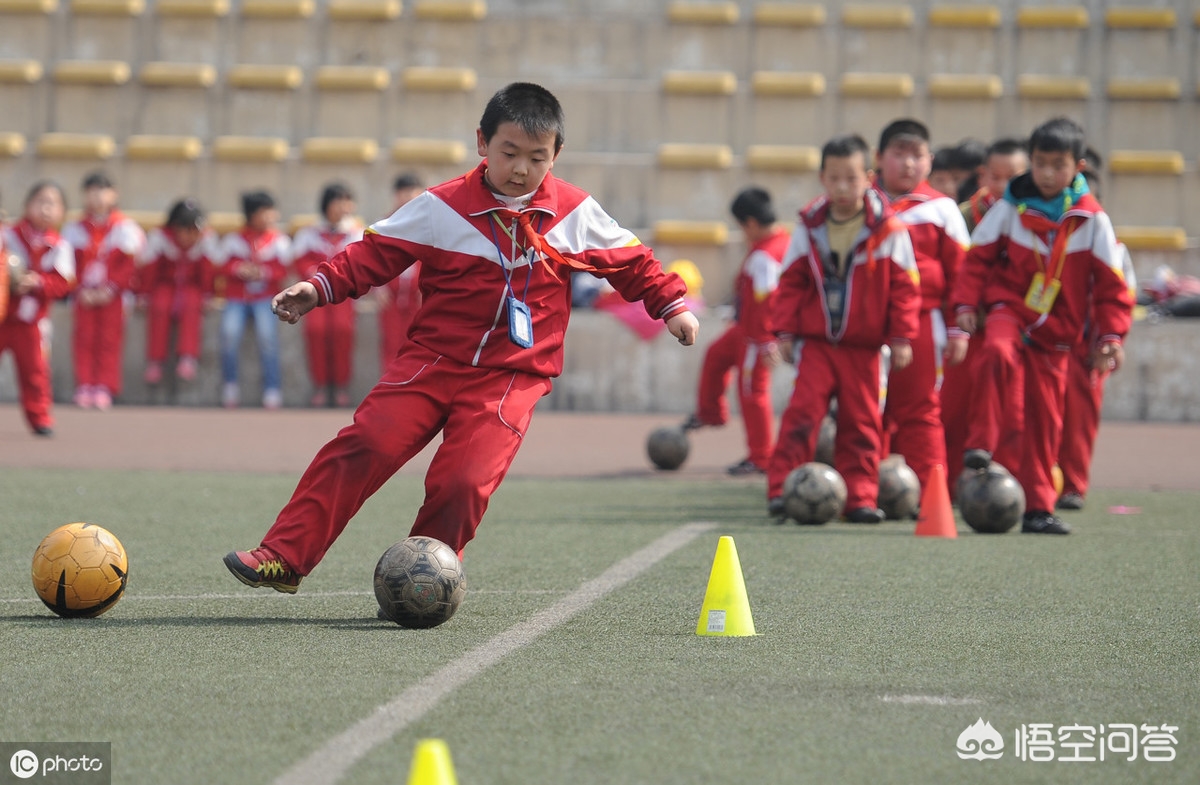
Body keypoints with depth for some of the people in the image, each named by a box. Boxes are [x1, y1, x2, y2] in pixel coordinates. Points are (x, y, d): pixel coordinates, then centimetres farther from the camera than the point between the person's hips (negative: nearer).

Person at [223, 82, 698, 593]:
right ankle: (283, 559, -12)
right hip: (432, 359, 0)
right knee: (362, 446, -15)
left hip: (513, 375, 0)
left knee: (462, 482, -18)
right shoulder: (443, 207, -1)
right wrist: (319, 288, -9)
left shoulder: (576, 214, 4)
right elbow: (376, 253, 2)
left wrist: (671, 305, 15)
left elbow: (628, 260, 18)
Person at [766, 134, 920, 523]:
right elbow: (791, 282, 7)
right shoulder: (810, 227, 2)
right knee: (802, 413, -9)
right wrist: (785, 331, 2)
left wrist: (902, 337, -3)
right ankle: (782, 489, -7)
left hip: (863, 346, 0)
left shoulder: (888, 229, -4)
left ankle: (860, 498, 10)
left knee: (861, 422, 5)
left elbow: (903, 286, 0)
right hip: (816, 342, 0)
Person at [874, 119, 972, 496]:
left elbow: (960, 272, 4)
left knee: (919, 411, 1)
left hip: (922, 324, -2)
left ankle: (925, 493, 3)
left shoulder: (939, 209, 5)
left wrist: (958, 329, -1)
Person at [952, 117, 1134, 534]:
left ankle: (1038, 506, 11)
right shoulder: (1010, 207, -2)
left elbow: (1111, 281, 2)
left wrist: (1111, 334, -3)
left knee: (1045, 419, 3)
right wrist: (966, 305, -3)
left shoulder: (1092, 219, -2)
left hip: (1055, 332, 1)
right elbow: (978, 257, 5)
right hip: (1009, 309, -1)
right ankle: (980, 445, -33)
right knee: (998, 352, -36)